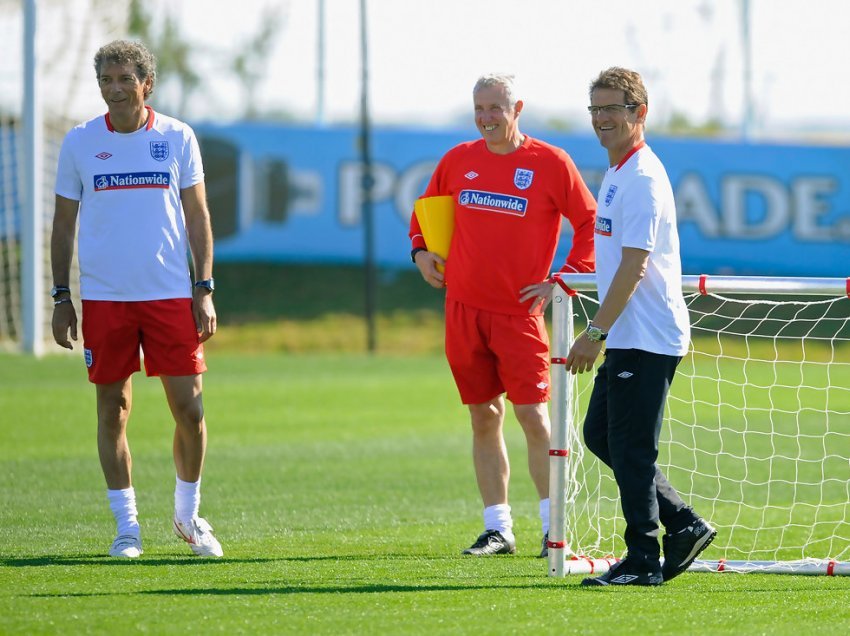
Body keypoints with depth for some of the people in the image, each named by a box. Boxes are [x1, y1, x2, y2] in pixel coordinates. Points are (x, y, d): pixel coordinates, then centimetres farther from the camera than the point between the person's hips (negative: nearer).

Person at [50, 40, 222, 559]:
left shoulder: (177, 138, 4)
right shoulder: (80, 142, 4)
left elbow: (198, 218, 7)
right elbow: (64, 224, 9)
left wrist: (205, 290, 0)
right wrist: (61, 297, 4)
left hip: (171, 296, 0)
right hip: (104, 298, 0)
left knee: (189, 408, -3)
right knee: (114, 410, 3)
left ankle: (188, 515, 17)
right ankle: (127, 526, 12)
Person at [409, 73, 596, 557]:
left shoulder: (550, 163, -4)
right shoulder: (458, 160, 8)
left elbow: (590, 223, 1)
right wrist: (420, 248, 7)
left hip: (519, 311, -4)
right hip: (464, 308, 4)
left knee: (533, 415, -8)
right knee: (484, 419, 6)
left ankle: (555, 528, -2)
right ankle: (497, 529, 11)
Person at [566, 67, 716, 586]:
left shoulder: (642, 179, -16)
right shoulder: (618, 174, 15)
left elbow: (633, 266, -21)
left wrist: (595, 334, -21)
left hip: (646, 338, -10)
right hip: (628, 338, 10)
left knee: (630, 447, -5)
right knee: (601, 434, 14)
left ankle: (643, 561, 2)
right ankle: (684, 526, 18)